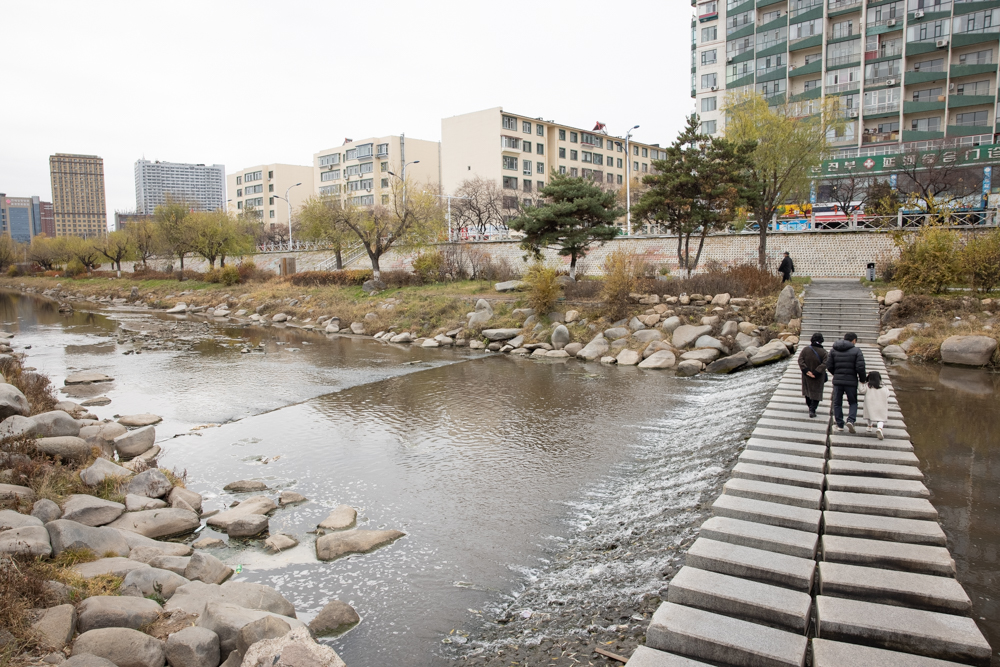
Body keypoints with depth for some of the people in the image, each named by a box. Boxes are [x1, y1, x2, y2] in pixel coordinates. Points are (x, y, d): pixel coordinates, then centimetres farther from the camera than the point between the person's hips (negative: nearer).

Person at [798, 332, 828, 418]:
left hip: (807, 375, 2)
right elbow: (824, 364, -21)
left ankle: (809, 405, 41)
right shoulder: (823, 352, -11)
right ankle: (812, 410, -3)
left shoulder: (805, 350, -7)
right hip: (818, 377, -2)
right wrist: (816, 373, -21)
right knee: (816, 392, 7)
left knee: (808, 389, 23)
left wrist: (806, 370, -17)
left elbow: (800, 360, -15)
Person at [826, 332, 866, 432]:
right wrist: (862, 380, 2)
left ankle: (839, 425, 12)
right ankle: (851, 420, -9)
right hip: (851, 381, -2)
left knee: (837, 403, 11)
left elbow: (829, 366, 3)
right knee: (853, 402, 12)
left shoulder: (833, 350, 5)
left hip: (837, 381, 2)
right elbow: (860, 367, -11)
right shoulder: (856, 351, -4)